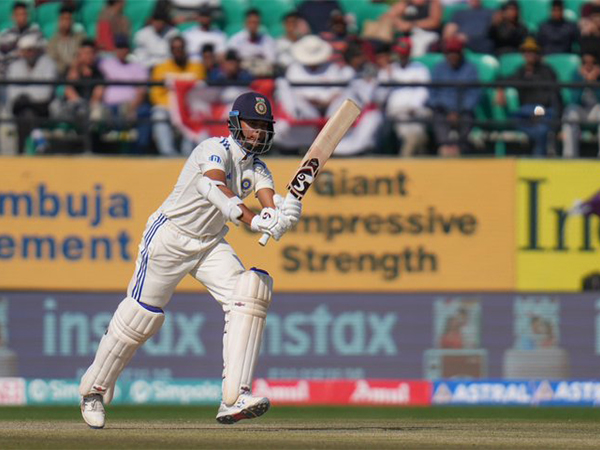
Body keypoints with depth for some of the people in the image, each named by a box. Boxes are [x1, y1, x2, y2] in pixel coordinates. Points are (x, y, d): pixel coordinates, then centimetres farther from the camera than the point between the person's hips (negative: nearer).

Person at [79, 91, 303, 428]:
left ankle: (234, 399, -23)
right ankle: (94, 389, 22)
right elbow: (215, 186, -42)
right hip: (170, 237, -6)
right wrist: (251, 220, -57)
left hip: (211, 244, 6)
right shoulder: (216, 150, -20)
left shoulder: (256, 168, 1)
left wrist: (281, 214, -45)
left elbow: (269, 199, -19)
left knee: (248, 294, -16)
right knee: (141, 314, -2)